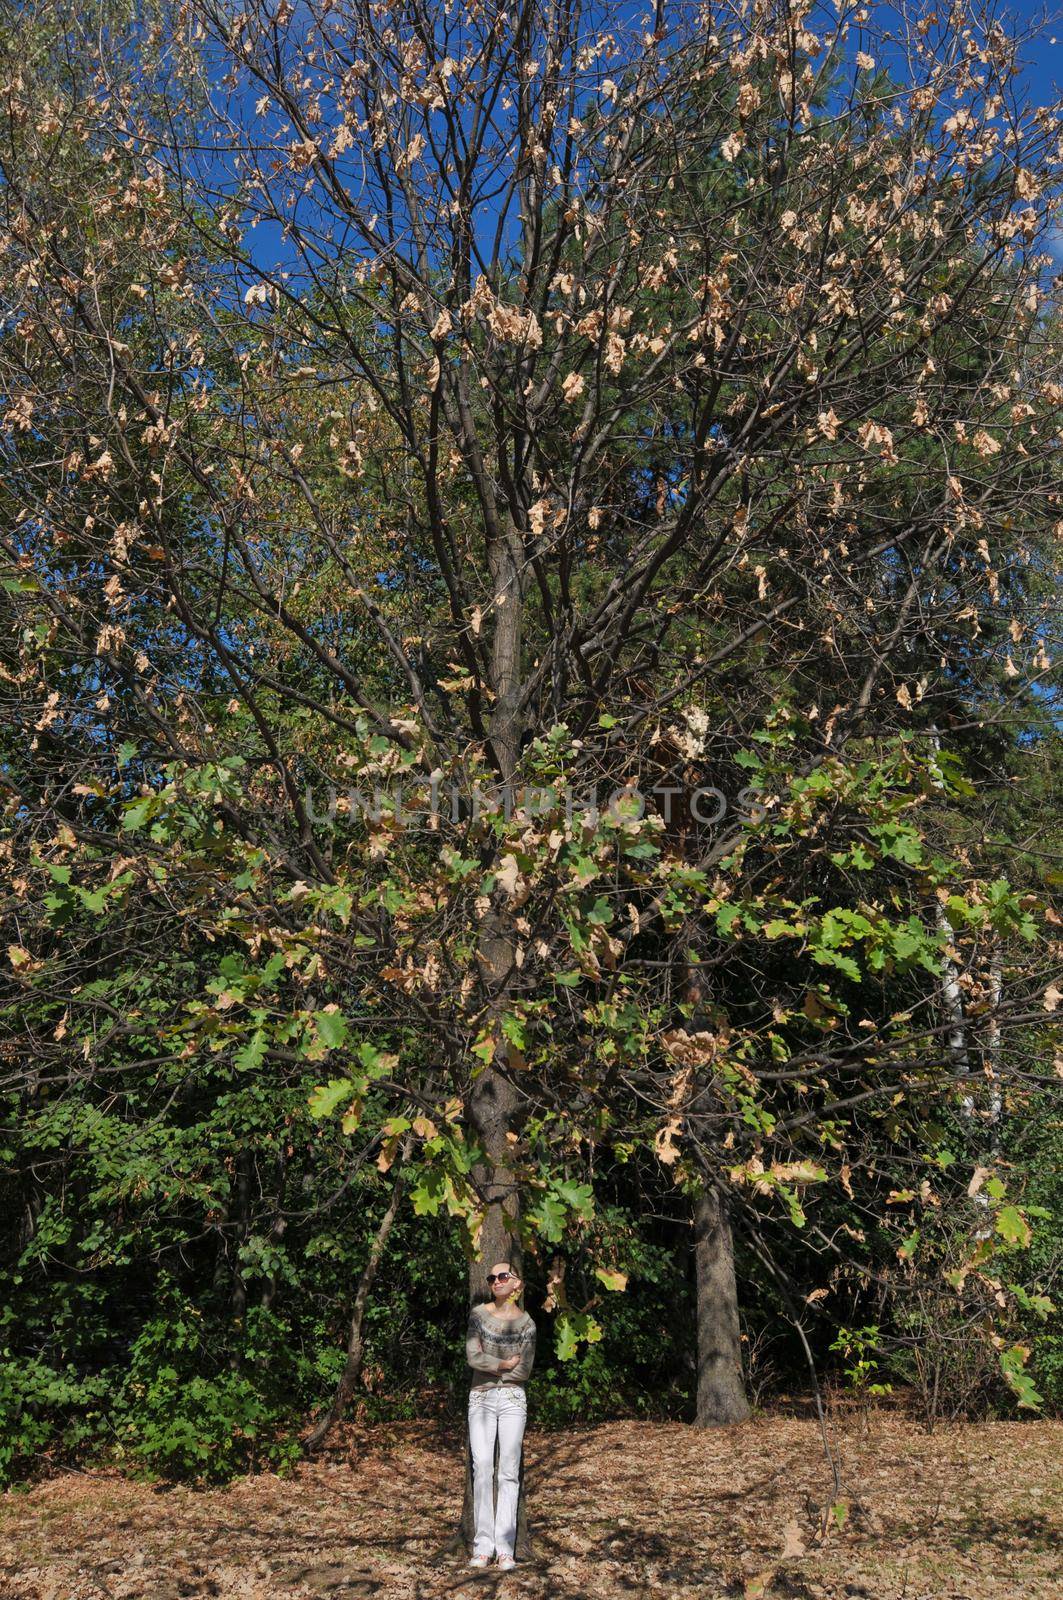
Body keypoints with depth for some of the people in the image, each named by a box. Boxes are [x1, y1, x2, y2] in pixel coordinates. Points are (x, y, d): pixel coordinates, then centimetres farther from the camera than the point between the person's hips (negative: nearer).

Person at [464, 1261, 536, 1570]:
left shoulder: (526, 1322, 3)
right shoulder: (478, 1313, 2)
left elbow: (524, 1372, -3)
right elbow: (472, 1356, -8)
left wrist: (490, 1367, -3)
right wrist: (505, 1364, -5)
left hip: (512, 1399, 0)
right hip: (481, 1399, 0)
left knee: (509, 1472, -2)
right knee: (482, 1469, -7)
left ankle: (505, 1547, 1)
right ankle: (483, 1546, -2)